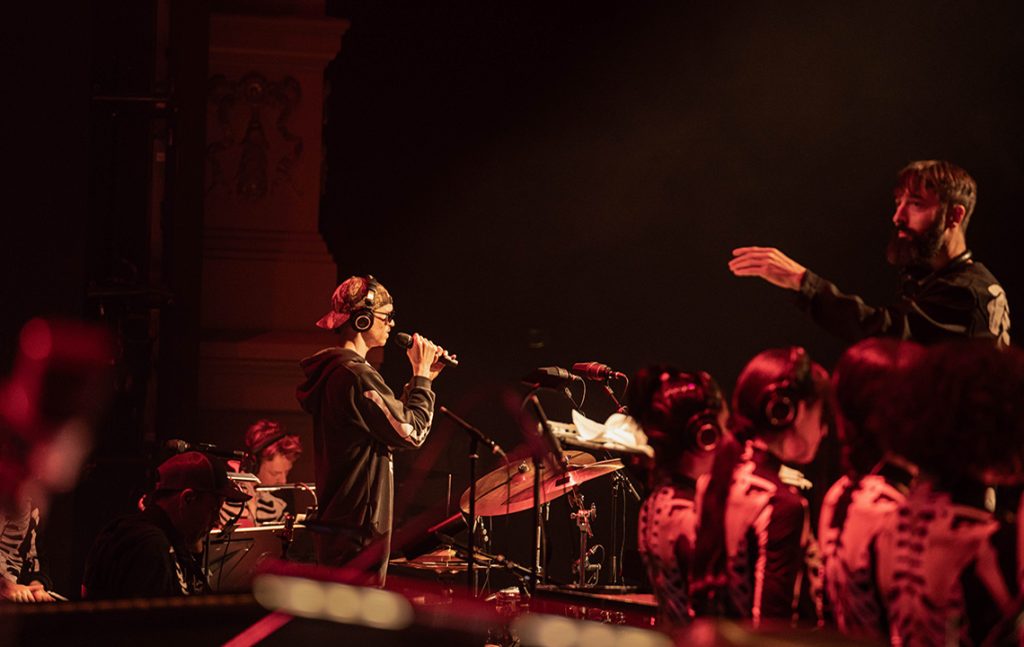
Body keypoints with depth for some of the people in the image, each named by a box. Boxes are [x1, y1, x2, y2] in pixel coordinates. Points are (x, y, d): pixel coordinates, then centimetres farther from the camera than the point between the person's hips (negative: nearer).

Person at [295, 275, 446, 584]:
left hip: (335, 520, 10)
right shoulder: (357, 376, -18)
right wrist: (421, 375, -5)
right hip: (359, 524, -10)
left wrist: (421, 379, 15)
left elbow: (392, 418, 21)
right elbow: (411, 432, -16)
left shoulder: (331, 370, 13)